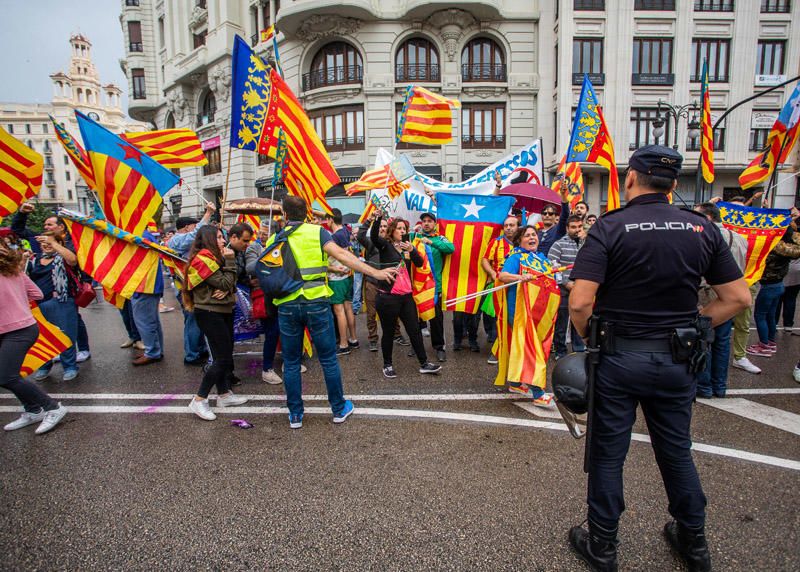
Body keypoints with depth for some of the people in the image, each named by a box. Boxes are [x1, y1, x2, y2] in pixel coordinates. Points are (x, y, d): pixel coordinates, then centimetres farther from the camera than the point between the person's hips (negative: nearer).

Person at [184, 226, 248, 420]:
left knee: (224, 355, 13)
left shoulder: (213, 257, 15)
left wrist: (226, 290, -13)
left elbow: (231, 285, 8)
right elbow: (224, 284, -18)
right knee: (223, 359, -9)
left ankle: (224, 394, 23)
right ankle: (198, 400, -1)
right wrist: (230, 261, -12)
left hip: (222, 312, 10)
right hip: (209, 314, -10)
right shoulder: (203, 259, -15)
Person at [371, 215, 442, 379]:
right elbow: (373, 236, -22)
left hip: (406, 296, 5)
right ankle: (387, 365, 21)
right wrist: (378, 217, -36)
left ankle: (424, 364, 17)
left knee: (415, 330, 8)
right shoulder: (385, 245, -1)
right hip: (388, 296, -5)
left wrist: (412, 250, -20)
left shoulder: (407, 247, 12)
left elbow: (420, 263, -2)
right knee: (389, 333, 6)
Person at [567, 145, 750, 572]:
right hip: (676, 361, 4)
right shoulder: (703, 229, 0)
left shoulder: (610, 227, -13)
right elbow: (738, 298, 4)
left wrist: (588, 338, -4)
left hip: (618, 359, -4)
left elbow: (580, 302, -22)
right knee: (677, 451, 22)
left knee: (608, 455, 11)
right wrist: (692, 326, 11)